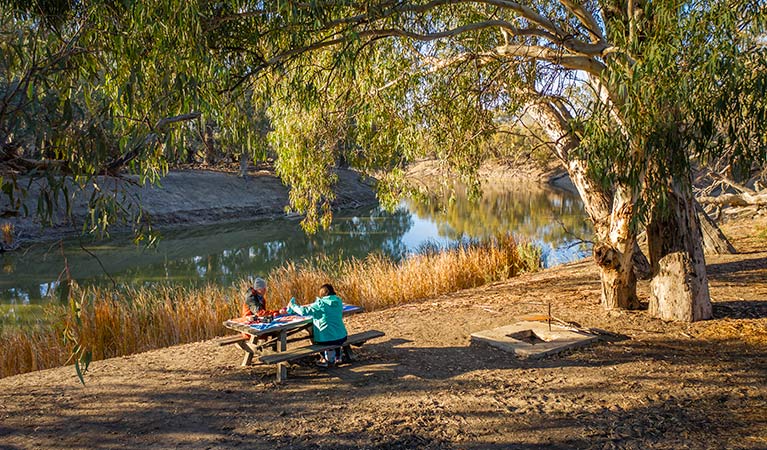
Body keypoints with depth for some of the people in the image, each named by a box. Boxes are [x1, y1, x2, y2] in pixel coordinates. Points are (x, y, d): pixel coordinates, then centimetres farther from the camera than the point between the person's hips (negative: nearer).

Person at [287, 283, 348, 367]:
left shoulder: (321, 303, -13)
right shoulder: (338, 301, 3)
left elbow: (304, 311, -11)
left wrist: (292, 306, 8)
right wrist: (310, 306, 24)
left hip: (327, 339, -4)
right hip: (342, 338, 5)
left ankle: (327, 358, 29)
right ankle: (337, 356, 36)